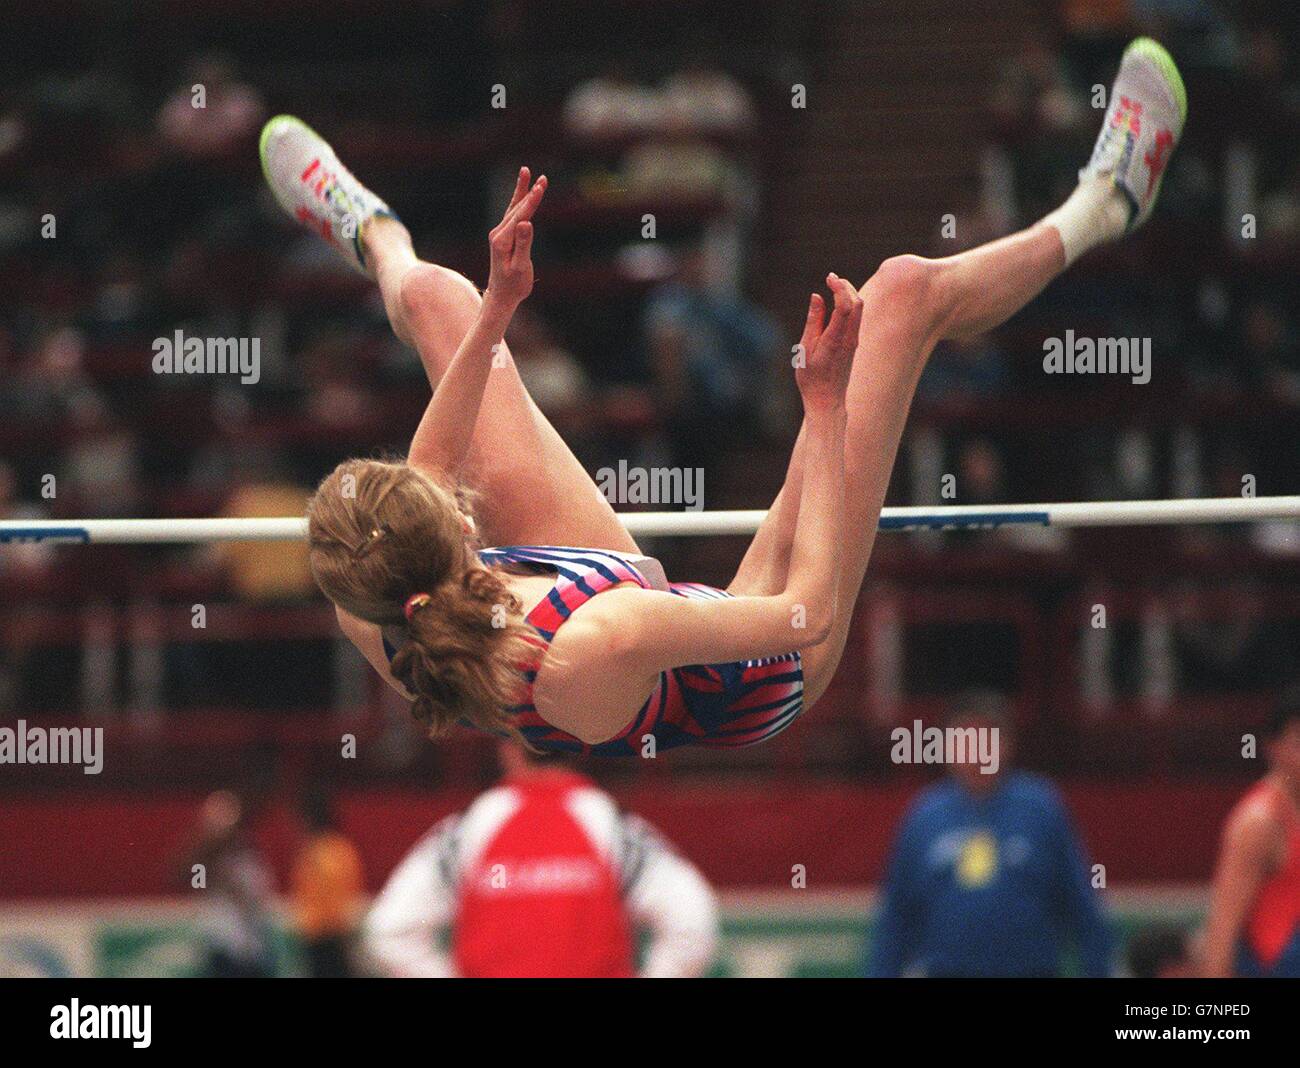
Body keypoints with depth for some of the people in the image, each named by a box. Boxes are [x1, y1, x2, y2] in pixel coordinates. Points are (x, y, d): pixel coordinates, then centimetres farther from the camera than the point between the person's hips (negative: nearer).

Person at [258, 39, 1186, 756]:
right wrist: (826, 412, -31)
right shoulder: (600, 644, -49)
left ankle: (372, 235, 57)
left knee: (436, 300, 14)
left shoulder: (380, 627, -30)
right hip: (760, 689, -5)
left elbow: (429, 472, -6)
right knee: (908, 290, -1)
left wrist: (494, 315, -8)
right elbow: (810, 612, -36)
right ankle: (1093, 214, 35)